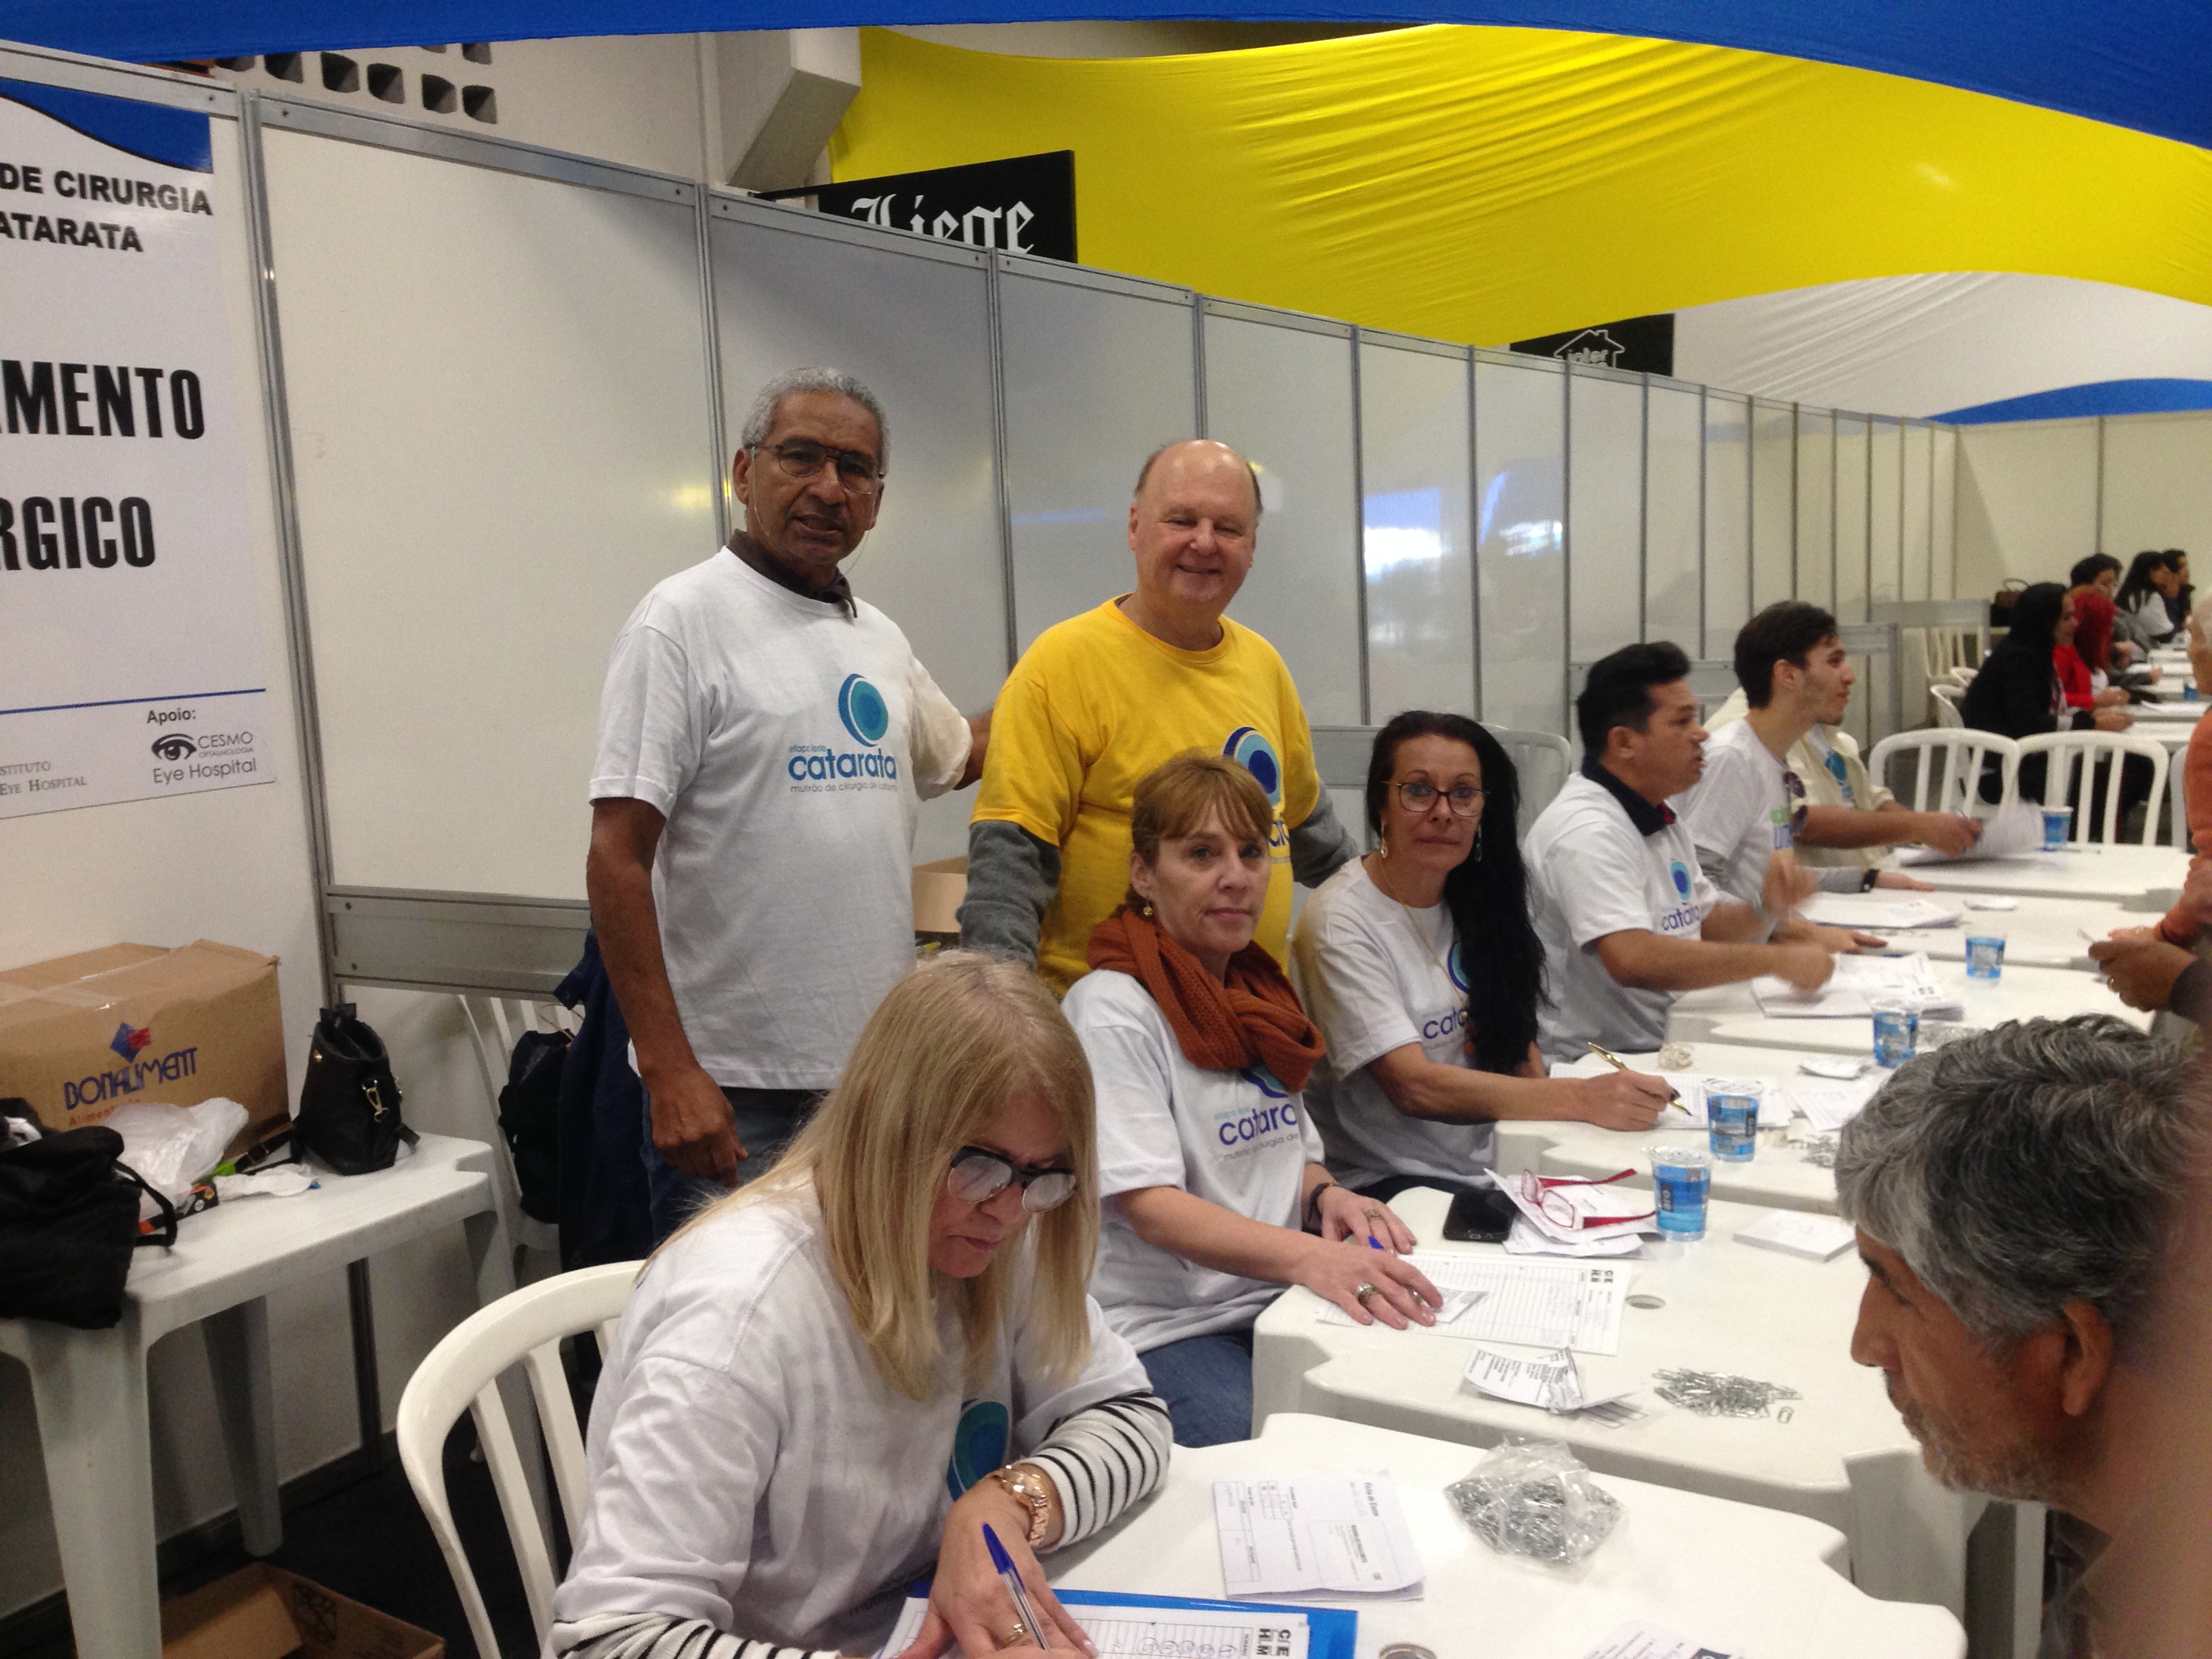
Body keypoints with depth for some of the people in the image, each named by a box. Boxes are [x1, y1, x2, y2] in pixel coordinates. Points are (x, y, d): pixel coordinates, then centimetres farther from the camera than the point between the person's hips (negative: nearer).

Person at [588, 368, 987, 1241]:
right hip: (733, 1089, -6)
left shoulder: (880, 638, 11)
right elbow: (617, 860, -15)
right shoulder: (684, 621, -9)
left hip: (881, 1072, 7)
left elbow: (953, 754, 32)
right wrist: (668, 1072, -20)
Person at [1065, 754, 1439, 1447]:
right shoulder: (1112, 1009, -10)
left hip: (1278, 1304, 7)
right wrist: (1310, 1257, -32)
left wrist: (1326, 1197, -1)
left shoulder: (1256, 996, 15)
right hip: (1164, 1328, -7)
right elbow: (1149, 1206, -19)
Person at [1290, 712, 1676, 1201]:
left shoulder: (1477, 900, 9)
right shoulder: (1338, 923, -14)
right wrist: (1582, 1099, -31)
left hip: (1490, 1168, 7)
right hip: (1384, 1183, -7)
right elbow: (1413, 1085, -22)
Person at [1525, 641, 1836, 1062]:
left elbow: (1706, 927, 22)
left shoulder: (1660, 819, 14)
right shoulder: (1587, 832, -19)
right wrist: (1776, 959, -23)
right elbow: (1633, 959, -31)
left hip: (1666, 1046, 9)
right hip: (1597, 1065, -9)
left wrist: (1767, 910, 0)